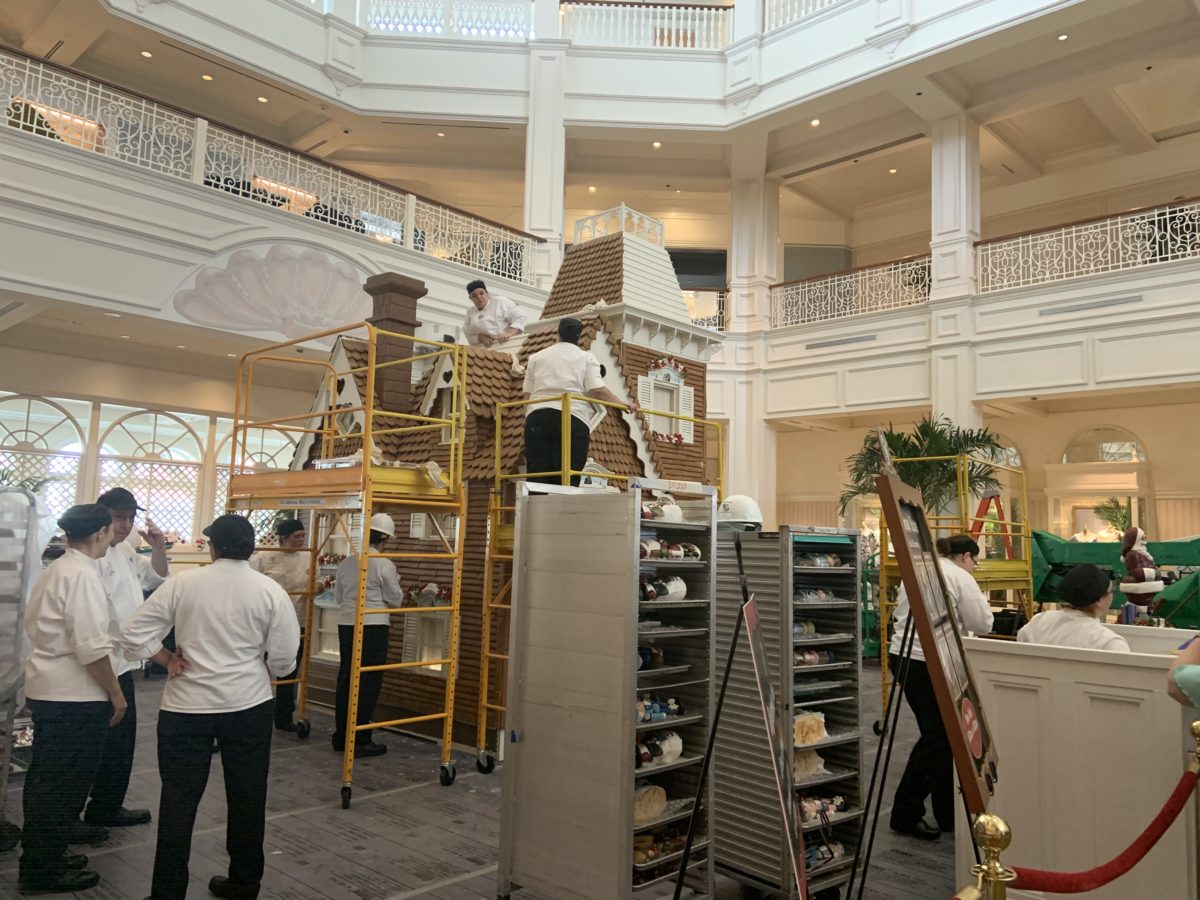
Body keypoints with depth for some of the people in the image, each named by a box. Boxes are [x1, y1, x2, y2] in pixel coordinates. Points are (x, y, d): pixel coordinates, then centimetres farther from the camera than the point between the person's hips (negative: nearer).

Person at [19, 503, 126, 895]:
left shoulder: (54, 570, 10)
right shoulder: (83, 575, -20)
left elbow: (37, 628, 18)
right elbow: (92, 647, -24)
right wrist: (116, 694, -14)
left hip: (46, 690, 10)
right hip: (74, 697, -10)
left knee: (46, 780, 20)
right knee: (65, 785, 3)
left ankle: (40, 857, 33)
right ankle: (43, 871, 15)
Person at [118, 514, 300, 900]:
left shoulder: (182, 583, -6)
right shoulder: (271, 591, -7)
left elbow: (132, 636, -4)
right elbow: (284, 661, -3)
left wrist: (168, 659, 7)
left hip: (187, 706, 0)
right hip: (249, 706, 1)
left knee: (178, 800, 10)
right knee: (247, 798, 14)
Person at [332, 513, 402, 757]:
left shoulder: (346, 562, 6)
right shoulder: (385, 565, -11)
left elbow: (338, 596, 15)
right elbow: (396, 600, -4)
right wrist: (395, 584, 14)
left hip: (346, 624, 6)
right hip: (373, 627, -6)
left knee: (345, 679, 13)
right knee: (369, 683, 1)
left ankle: (341, 737, 21)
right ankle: (360, 741, 5)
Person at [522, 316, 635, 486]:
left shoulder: (536, 357, 21)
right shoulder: (587, 358, 12)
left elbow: (528, 393, 16)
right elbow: (597, 390, -2)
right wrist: (623, 404, 3)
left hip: (537, 416, 3)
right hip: (573, 418, -2)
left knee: (537, 477, -2)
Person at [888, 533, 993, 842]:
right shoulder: (959, 577, -6)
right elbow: (982, 625, -4)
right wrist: (979, 599, 12)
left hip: (903, 656, 9)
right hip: (930, 663, -9)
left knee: (939, 735, 14)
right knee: (937, 738, 0)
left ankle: (948, 813, 20)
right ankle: (905, 815, 5)